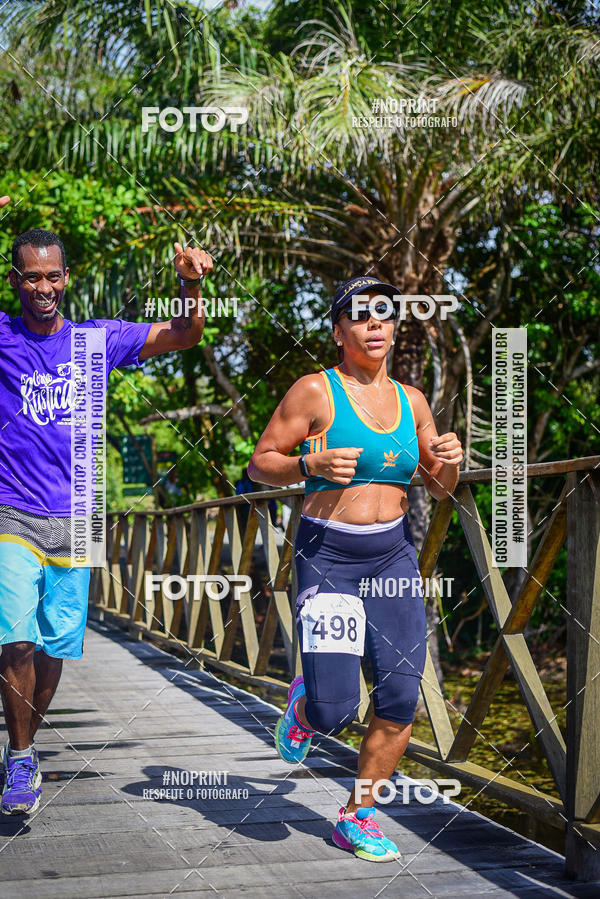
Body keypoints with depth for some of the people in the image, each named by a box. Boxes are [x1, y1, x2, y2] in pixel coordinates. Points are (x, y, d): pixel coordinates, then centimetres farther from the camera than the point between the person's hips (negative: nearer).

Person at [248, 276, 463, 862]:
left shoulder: (410, 400, 10)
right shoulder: (315, 391, -5)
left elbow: (438, 489, 16)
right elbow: (260, 463, -4)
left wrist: (449, 463, -6)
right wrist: (313, 465, -22)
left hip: (394, 555, 5)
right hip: (328, 556, -5)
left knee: (401, 699, -2)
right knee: (334, 711, -10)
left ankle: (357, 817, 17)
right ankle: (303, 703, 28)